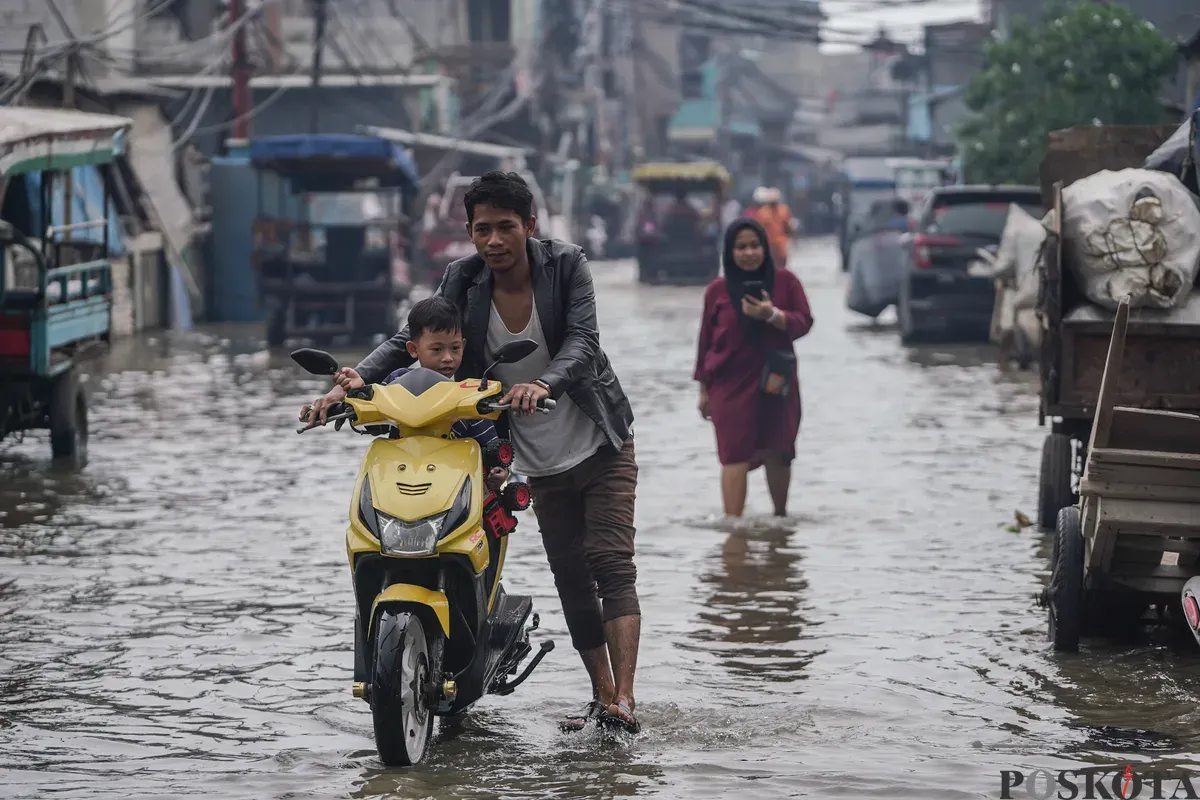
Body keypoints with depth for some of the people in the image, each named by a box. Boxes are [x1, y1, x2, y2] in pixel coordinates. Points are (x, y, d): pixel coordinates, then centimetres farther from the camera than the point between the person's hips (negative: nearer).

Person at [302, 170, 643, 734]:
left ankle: (623, 701, -22)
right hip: (539, 463, 4)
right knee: (571, 581, 6)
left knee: (611, 564, -14)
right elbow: (412, 339, -8)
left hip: (601, 446, -4)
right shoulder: (464, 281, -5)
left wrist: (545, 383, -45)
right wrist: (359, 377, -27)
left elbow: (581, 342, -24)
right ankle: (601, 698, 16)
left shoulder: (566, 265, -13)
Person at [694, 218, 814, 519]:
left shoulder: (785, 281, 1)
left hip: (775, 382, 1)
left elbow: (803, 322, -1)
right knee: (735, 455, -8)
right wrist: (704, 390, 7)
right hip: (730, 384, -1)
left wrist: (772, 315, -21)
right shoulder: (717, 290, 1)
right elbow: (706, 340, 6)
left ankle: (780, 515, 31)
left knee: (776, 452, 10)